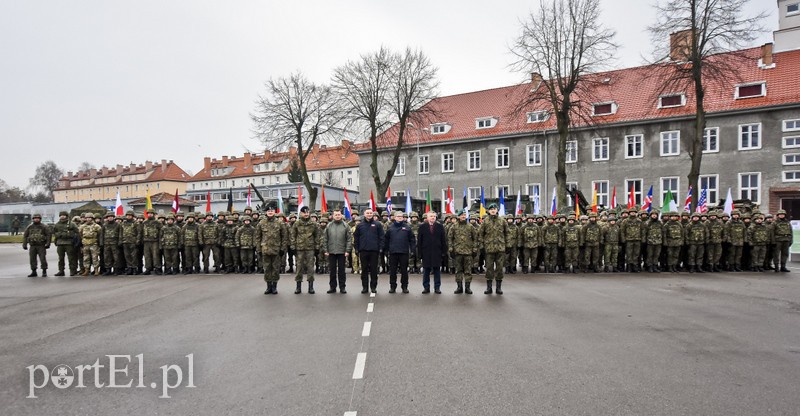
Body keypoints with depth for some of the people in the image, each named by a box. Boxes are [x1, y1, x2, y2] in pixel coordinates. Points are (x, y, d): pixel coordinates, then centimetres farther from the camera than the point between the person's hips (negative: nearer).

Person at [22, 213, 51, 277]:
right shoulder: (29, 227, 9)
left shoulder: (44, 227, 1)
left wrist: (48, 244, -9)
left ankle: (44, 272, 2)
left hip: (41, 246, -3)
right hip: (32, 246, 3)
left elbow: (48, 235, -2)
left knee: (43, 259, -5)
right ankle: (33, 272, 14)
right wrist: (24, 245, 7)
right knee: (32, 259, 5)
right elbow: (25, 236, 13)